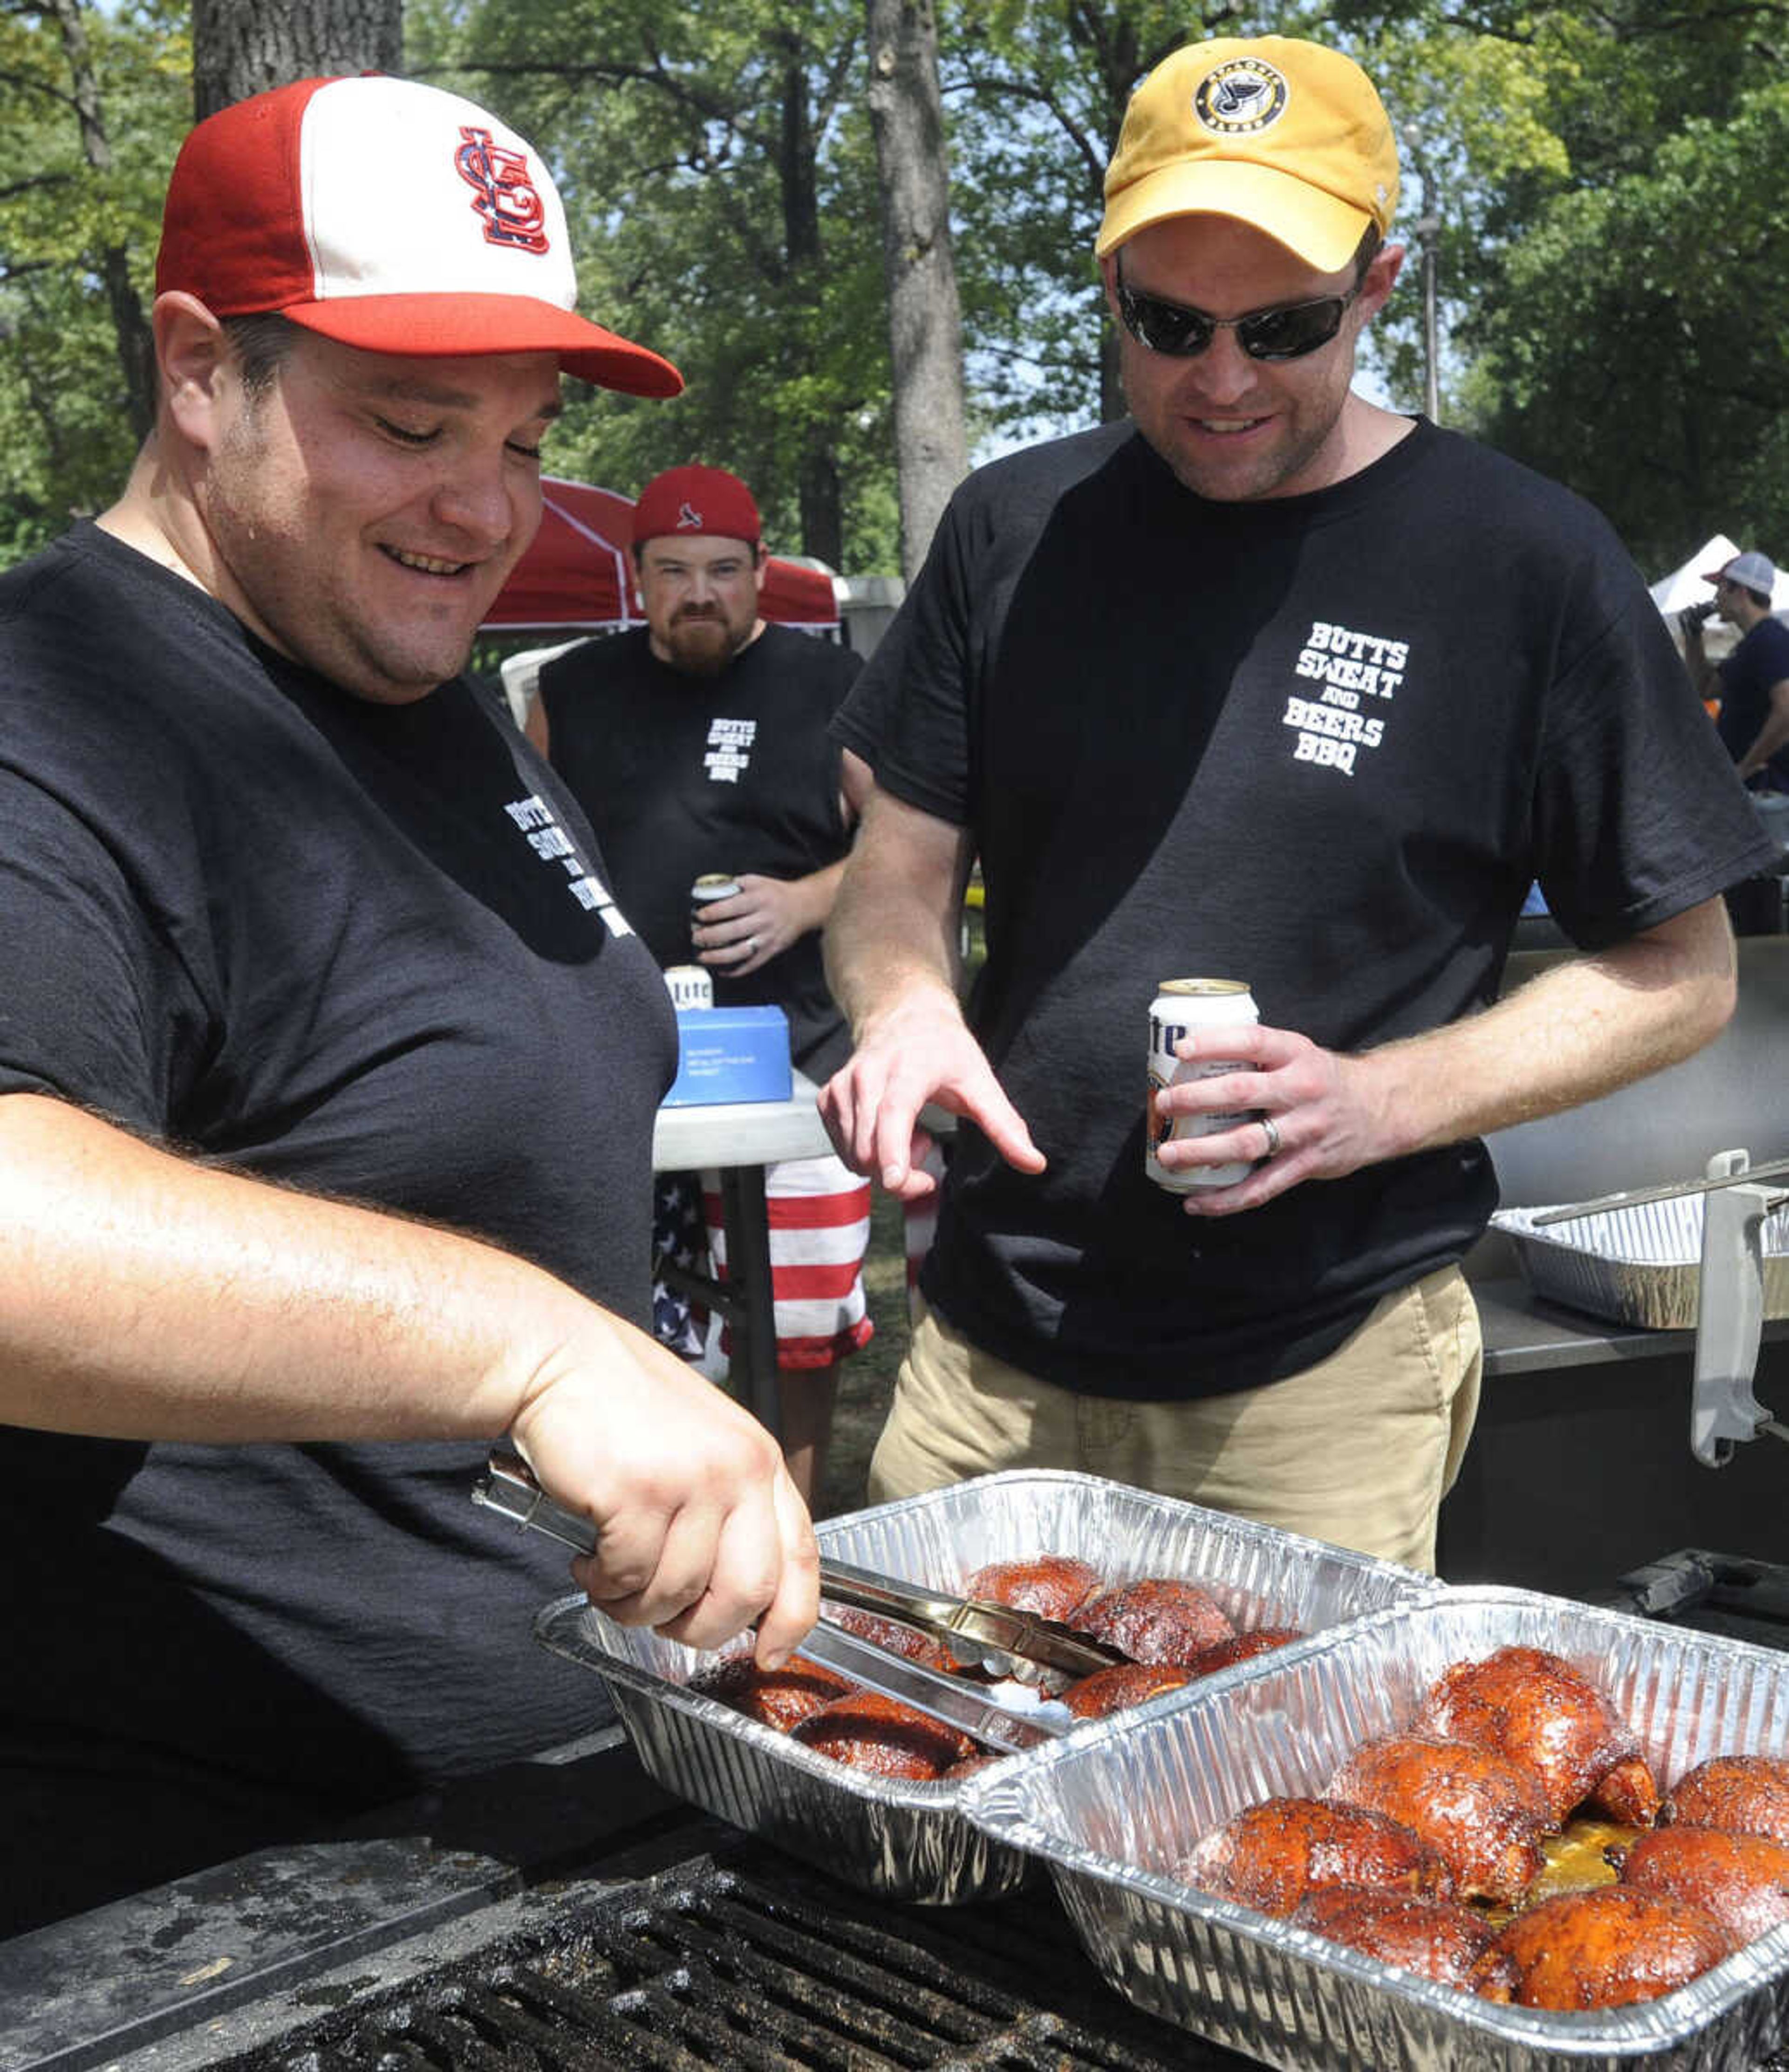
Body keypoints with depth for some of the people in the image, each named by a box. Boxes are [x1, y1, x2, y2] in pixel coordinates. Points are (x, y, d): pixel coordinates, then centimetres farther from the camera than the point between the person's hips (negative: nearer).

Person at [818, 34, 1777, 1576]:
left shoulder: (1527, 565, -6)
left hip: (1328, 1379, -3)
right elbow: (900, 876, 9)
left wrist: (1375, 1104, -16)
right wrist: (903, 1003, -14)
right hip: (991, 1355, 3)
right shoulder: (1016, 530, 4)